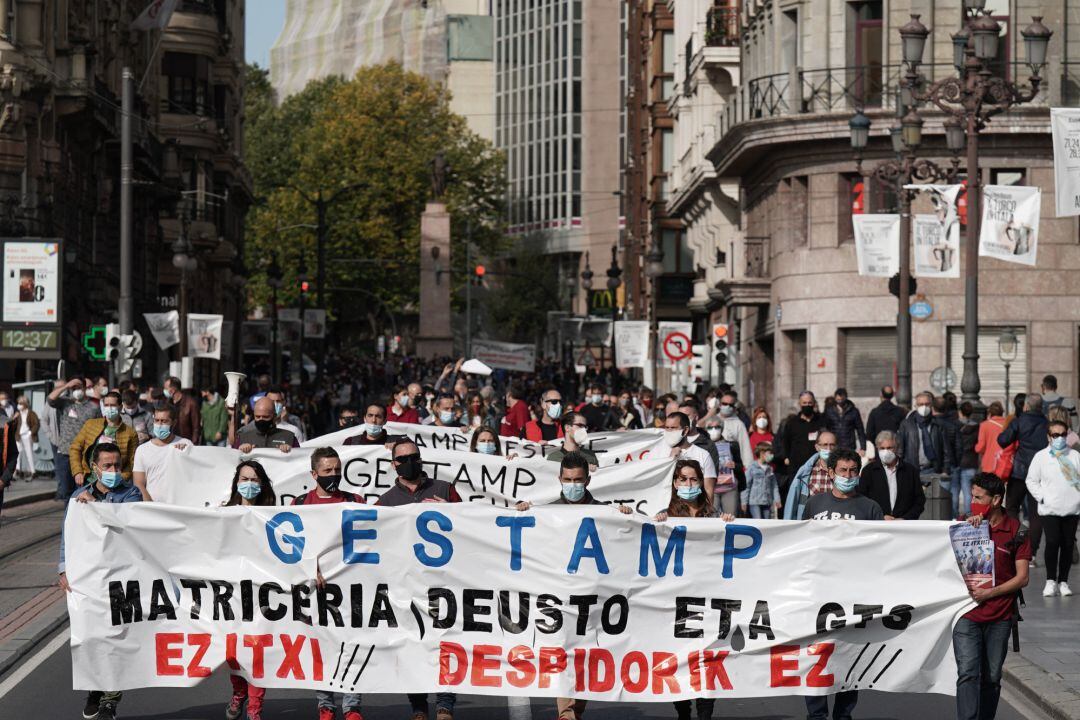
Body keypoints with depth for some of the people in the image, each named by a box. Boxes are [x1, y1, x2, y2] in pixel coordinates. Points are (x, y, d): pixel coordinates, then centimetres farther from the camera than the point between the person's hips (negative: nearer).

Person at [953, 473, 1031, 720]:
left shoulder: (1016, 531, -1)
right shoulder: (969, 523, 7)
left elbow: (1022, 578, -2)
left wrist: (990, 593, -13)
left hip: (1000, 617, 0)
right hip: (967, 614, 0)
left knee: (991, 678, 7)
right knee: (968, 674, -13)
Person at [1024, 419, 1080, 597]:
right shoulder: (1041, 456, 5)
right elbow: (1031, 480, 7)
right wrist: (1042, 497, -4)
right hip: (1049, 509, -2)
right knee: (1052, 542, -14)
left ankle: (1063, 581, 12)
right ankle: (1051, 581, -4)